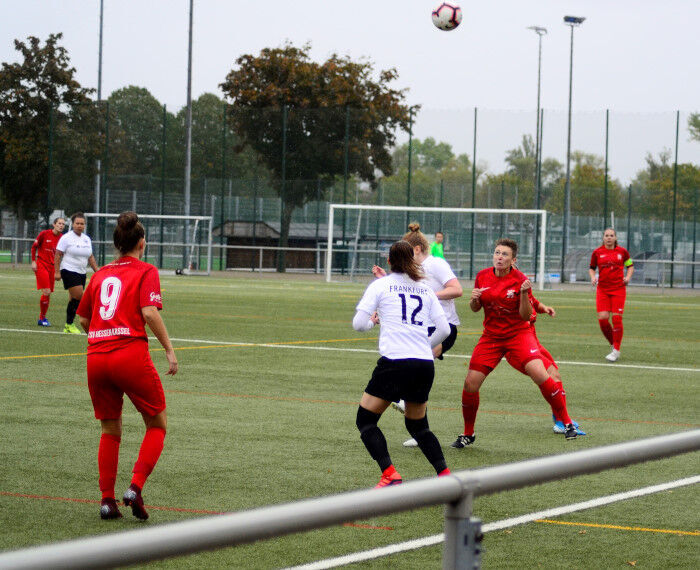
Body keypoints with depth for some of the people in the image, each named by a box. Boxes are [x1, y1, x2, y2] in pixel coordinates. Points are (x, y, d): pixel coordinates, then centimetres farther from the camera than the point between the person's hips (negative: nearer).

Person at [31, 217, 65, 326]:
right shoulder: (44, 234, -7)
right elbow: (34, 247, 2)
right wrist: (33, 261, -4)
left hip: (52, 267, 5)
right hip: (41, 265, -5)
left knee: (48, 293, 5)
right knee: (46, 292, -13)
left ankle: (41, 319, 18)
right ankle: (43, 318, 1)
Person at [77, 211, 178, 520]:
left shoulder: (100, 274, 17)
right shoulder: (145, 271, 2)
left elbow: (83, 319, 20)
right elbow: (149, 312, -12)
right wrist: (169, 349, -8)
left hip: (96, 356, 5)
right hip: (131, 353, -5)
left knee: (110, 431, 16)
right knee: (157, 425, 10)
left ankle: (107, 499, 9)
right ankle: (135, 487, -6)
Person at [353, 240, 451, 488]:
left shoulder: (380, 285, 4)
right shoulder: (425, 289, 16)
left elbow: (358, 324, -2)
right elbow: (444, 329, 14)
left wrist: (372, 320, 20)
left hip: (395, 362, -5)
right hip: (425, 365, 5)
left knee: (365, 419, 7)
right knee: (417, 425, 23)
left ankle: (390, 475, -11)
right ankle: (445, 474, 7)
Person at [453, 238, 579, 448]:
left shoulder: (520, 280, -12)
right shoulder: (482, 276, -1)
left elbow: (526, 316, -11)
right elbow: (475, 309, 11)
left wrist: (524, 294, -27)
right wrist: (474, 299, -11)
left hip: (518, 334, -3)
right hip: (491, 336, 3)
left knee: (539, 374, -23)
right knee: (470, 384, -6)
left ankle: (567, 423, -8)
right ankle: (468, 434, 16)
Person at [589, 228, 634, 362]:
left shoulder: (622, 251, 4)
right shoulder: (597, 253, 5)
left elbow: (630, 265, 16)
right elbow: (592, 268, 17)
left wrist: (628, 277, -1)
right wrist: (593, 277, -2)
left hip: (618, 289, -1)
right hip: (602, 289, 1)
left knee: (617, 318, -7)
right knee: (602, 318, -11)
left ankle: (616, 350, 3)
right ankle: (613, 344, 12)